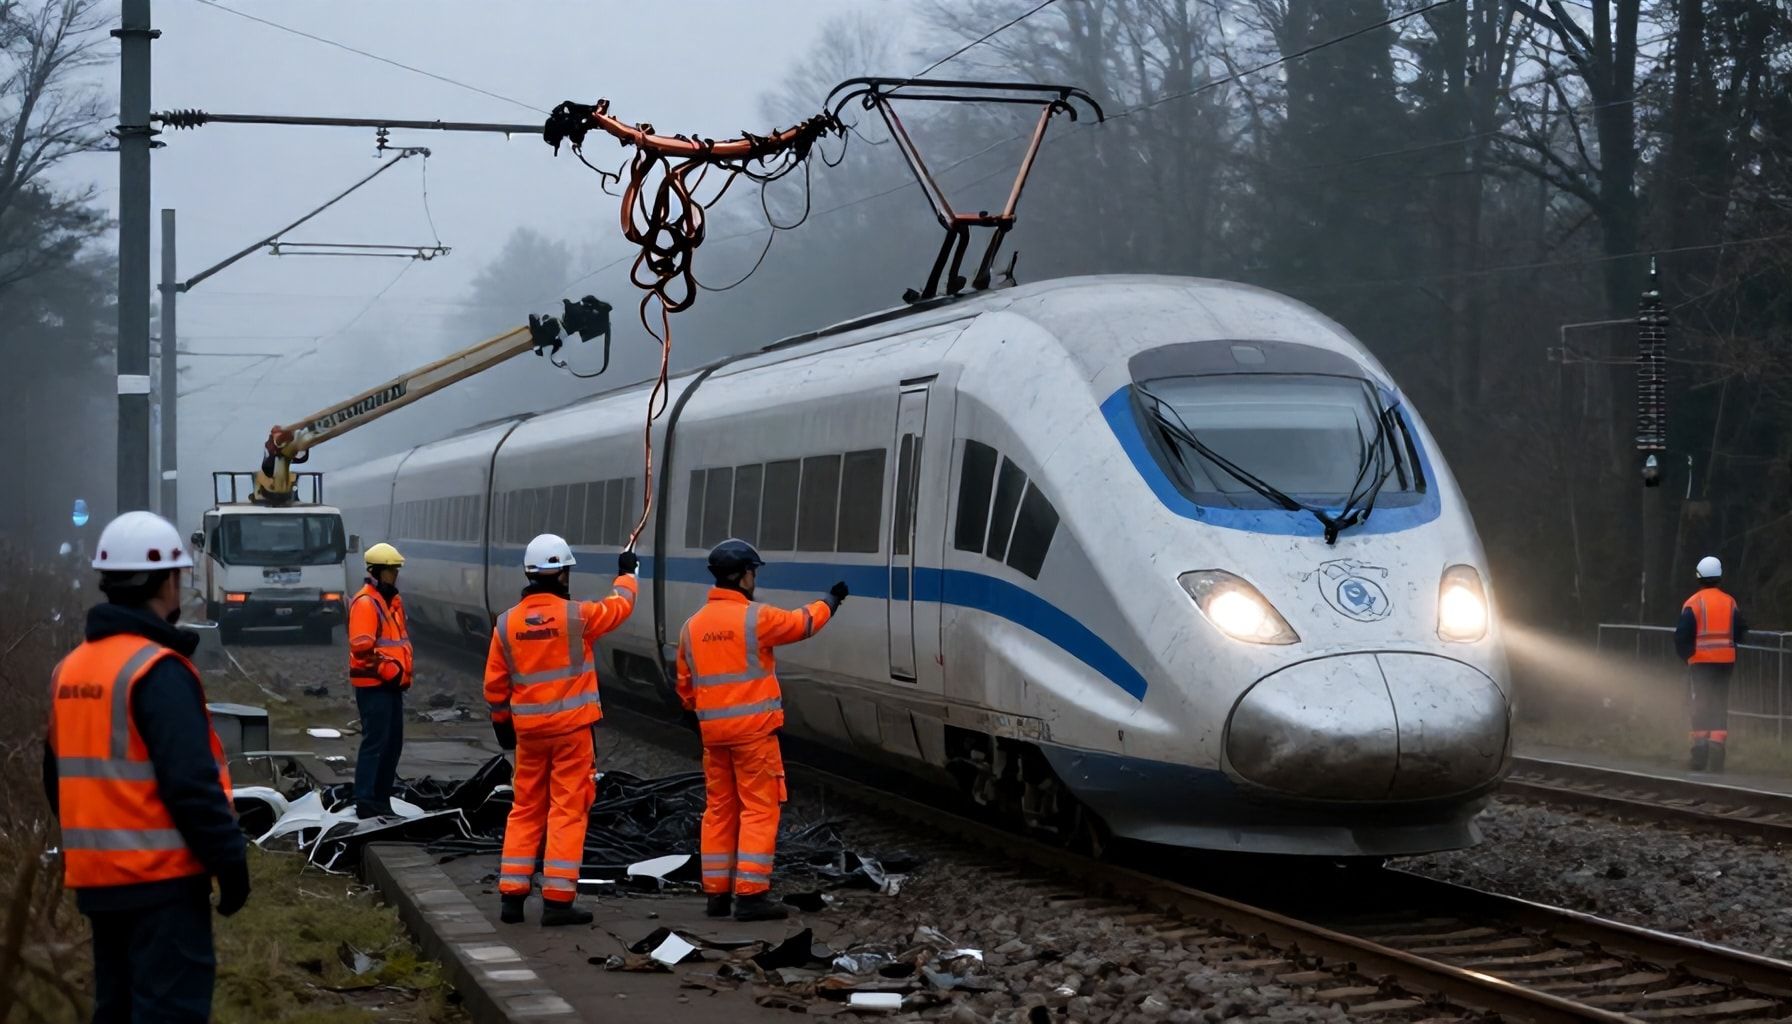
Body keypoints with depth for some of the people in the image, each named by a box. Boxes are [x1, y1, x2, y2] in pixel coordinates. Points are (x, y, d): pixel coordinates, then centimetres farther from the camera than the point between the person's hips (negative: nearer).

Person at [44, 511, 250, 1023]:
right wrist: (230, 859, -14)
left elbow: (60, 778, 17)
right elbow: (191, 782, -21)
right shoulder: (158, 670, -16)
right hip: (161, 875, -8)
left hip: (97, 877, 8)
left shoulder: (70, 669, 9)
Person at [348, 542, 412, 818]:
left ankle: (381, 799, 20)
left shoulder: (394, 600, 17)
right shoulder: (365, 603, -13)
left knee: (393, 742, 12)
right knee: (375, 742, -10)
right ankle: (365, 803, -7)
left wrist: (404, 673, 13)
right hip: (373, 685, -10)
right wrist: (389, 671, -19)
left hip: (392, 684, 10)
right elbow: (362, 647, -22)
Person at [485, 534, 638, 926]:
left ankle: (512, 894, 14)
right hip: (573, 727, -4)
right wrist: (627, 573, 29)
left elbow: (495, 685, 6)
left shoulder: (506, 623, -1)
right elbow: (619, 605, 9)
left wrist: (502, 722, 22)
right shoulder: (577, 615, -11)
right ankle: (557, 900, -3)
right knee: (568, 810, -1)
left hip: (529, 729, 4)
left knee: (525, 810, 14)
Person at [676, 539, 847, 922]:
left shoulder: (692, 626, 8)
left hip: (713, 732, 6)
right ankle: (750, 895, -6)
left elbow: (685, 685, 14)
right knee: (759, 809, -2)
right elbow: (802, 623, 5)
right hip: (754, 729, -6)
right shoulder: (755, 617, -11)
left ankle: (717, 893, 16)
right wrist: (830, 601, 24)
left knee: (718, 810, 13)